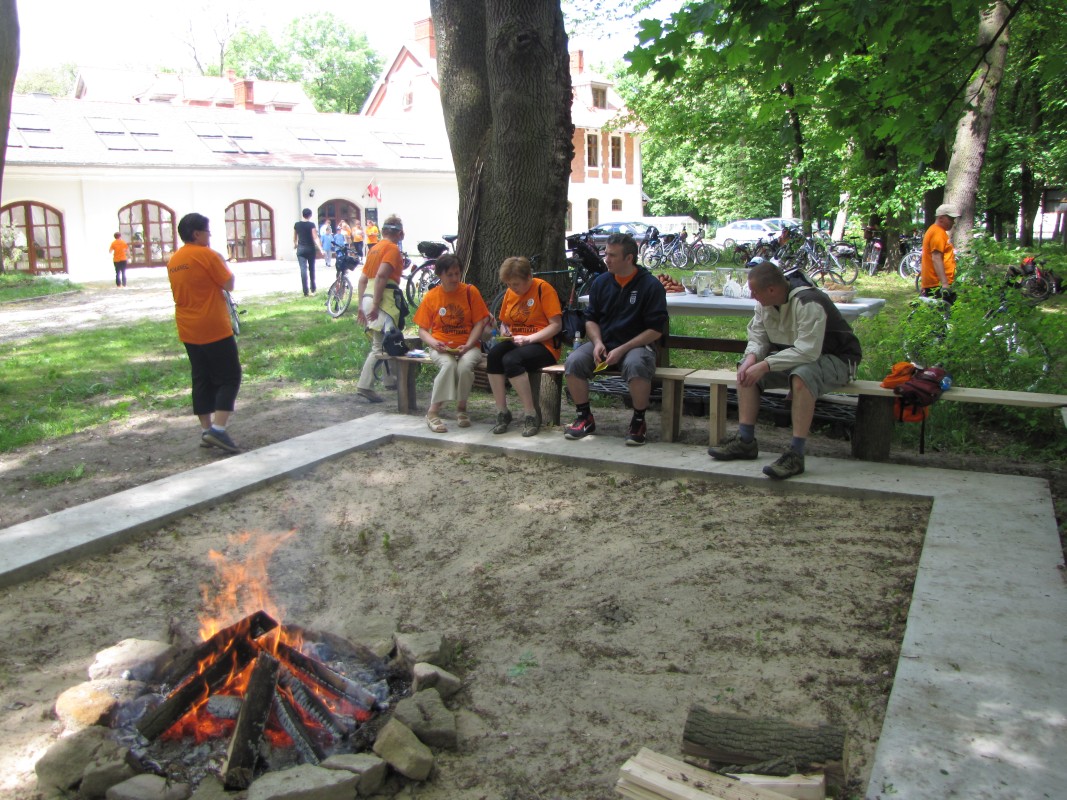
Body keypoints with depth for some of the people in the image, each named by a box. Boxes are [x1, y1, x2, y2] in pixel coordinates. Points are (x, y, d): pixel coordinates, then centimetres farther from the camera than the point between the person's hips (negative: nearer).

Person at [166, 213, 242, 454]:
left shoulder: (173, 260, 11)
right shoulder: (207, 255, -13)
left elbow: (179, 293, 18)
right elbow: (229, 284, -11)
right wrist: (223, 263, 5)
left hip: (189, 331, 8)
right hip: (214, 329, -8)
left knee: (201, 379, 12)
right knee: (229, 377, -2)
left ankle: (206, 430, 14)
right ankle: (218, 429, -12)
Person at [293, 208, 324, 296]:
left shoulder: (297, 225, 4)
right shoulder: (311, 224, -7)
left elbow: (295, 238, 16)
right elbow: (315, 238, -16)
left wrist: (295, 245, 36)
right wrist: (320, 249, -18)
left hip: (300, 249, 2)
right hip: (310, 248, -2)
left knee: (303, 270, -4)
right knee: (312, 268, 14)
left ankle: (305, 292, -11)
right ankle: (313, 289, 19)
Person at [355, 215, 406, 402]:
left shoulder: (374, 249, 20)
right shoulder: (393, 249, -5)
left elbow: (362, 279, 19)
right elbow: (381, 276, -19)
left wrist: (362, 305, 22)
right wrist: (375, 305, -21)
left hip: (368, 297, 9)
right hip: (383, 300, -9)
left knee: (379, 343, 19)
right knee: (380, 347, -7)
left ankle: (390, 380, 31)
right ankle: (365, 386, -12)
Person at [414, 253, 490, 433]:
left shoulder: (470, 291, 1)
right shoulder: (431, 297, 4)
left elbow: (479, 323, -2)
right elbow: (422, 329, 6)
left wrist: (468, 346, -16)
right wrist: (433, 342, -15)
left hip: (468, 346, 0)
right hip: (441, 347, 0)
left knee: (465, 365, -34)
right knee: (448, 364, -34)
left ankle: (461, 408, -9)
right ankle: (433, 412, -22)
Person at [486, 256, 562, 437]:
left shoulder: (543, 289, -7)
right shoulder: (510, 293, 12)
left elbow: (556, 325, -13)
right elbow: (504, 322, 24)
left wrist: (528, 339, -21)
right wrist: (504, 331, -1)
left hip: (542, 345, -6)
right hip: (515, 343, 6)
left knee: (511, 360, -35)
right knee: (493, 355, -27)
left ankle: (531, 414, -23)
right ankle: (502, 412, -21)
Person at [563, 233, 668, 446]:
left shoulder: (651, 285, -8)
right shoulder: (601, 282, 6)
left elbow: (656, 329, -10)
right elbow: (591, 318, 14)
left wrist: (621, 350, -18)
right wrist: (597, 343, -8)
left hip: (637, 344, -4)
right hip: (603, 343, 4)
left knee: (635, 365, -39)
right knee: (574, 361, -24)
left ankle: (638, 422, -16)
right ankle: (585, 418, -6)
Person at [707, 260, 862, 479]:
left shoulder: (808, 303, -29)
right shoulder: (765, 302, -5)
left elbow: (808, 351, -35)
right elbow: (758, 337, 1)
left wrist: (765, 365, -36)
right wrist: (752, 358, -22)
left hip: (835, 360, -8)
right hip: (794, 356, 8)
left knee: (801, 376, -39)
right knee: (747, 369, -7)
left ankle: (796, 454, -34)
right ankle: (745, 441, -6)